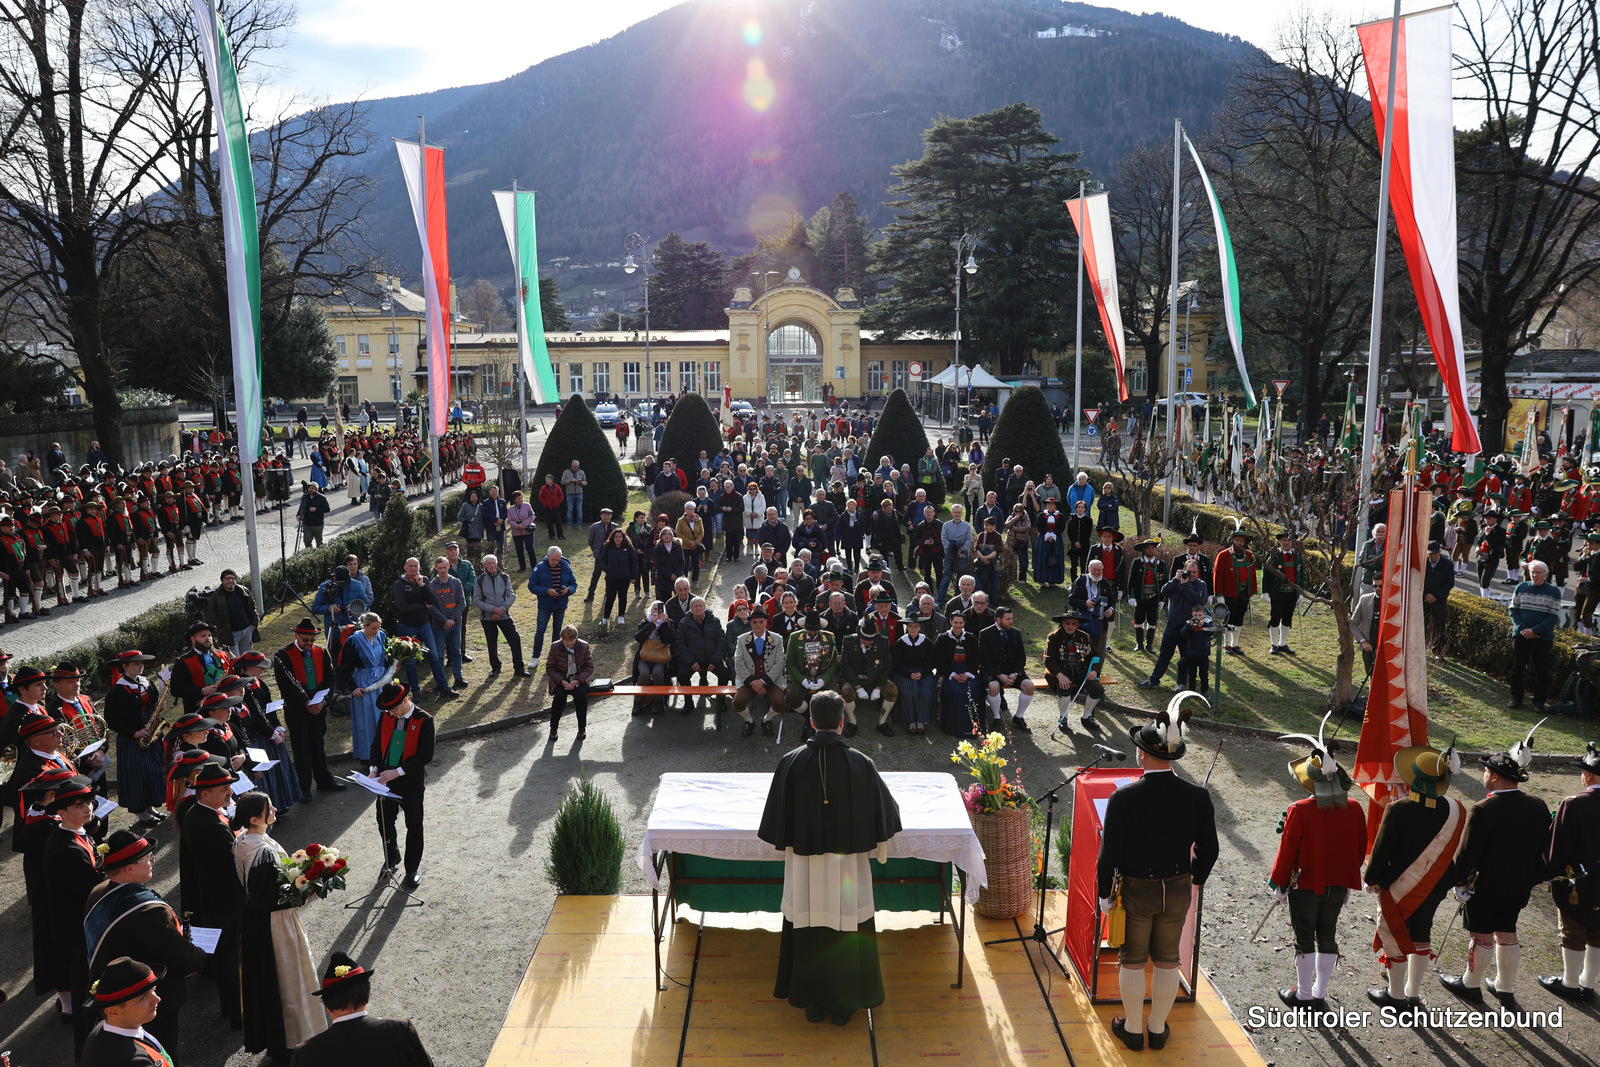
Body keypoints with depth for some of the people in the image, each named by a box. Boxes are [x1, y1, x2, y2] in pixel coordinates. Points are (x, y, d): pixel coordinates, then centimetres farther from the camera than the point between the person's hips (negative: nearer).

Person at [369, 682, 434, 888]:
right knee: (384, 823, 17)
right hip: (386, 780, 5)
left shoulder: (424, 721, -16)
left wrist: (399, 771, -23)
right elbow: (377, 745, 9)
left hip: (411, 783, -4)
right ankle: (391, 858, 43)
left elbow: (426, 755, -18)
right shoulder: (386, 717, -1)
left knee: (414, 827, 10)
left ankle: (412, 869, 26)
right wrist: (373, 769, -7)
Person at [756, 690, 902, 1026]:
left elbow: (776, 814, -2)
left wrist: (785, 841, 18)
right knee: (846, 931, 14)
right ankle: (843, 1004, 25)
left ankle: (812, 1003, 27)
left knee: (808, 931, 15)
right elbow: (883, 808, 1)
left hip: (804, 863, 1)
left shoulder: (791, 763, -13)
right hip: (847, 864, -1)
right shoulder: (860, 764, -13)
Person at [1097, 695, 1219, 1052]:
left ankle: (1133, 1029, 30)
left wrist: (1104, 893, -1)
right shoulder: (1197, 797, -15)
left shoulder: (1123, 798, -24)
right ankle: (1158, 1029, 34)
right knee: (1167, 960, 20)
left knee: (1133, 961, 16)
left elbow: (1109, 854, -17)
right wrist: (1195, 879, 16)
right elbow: (1208, 849, -3)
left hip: (1135, 891, -3)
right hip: (1177, 891, 3)